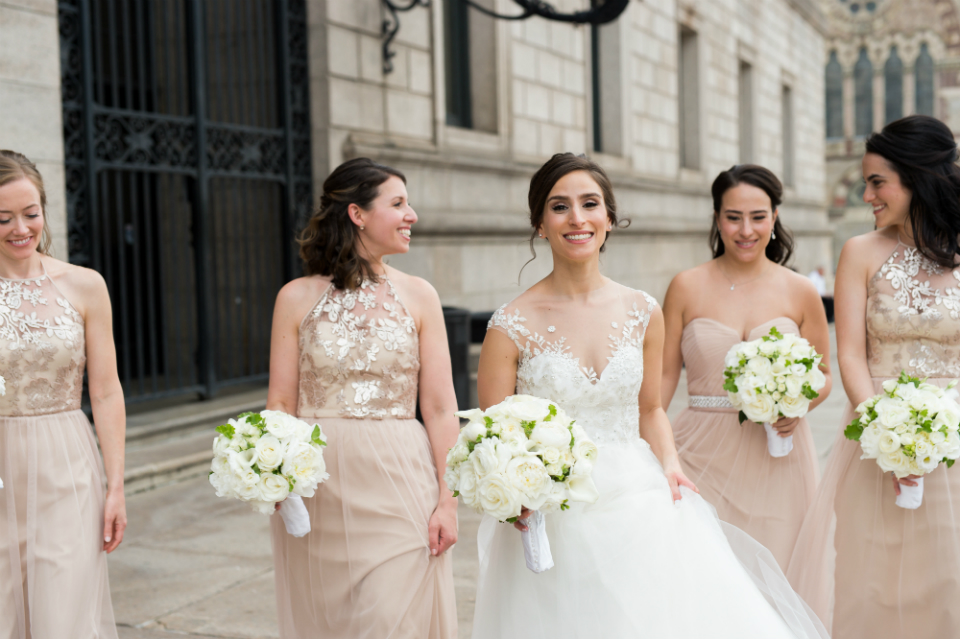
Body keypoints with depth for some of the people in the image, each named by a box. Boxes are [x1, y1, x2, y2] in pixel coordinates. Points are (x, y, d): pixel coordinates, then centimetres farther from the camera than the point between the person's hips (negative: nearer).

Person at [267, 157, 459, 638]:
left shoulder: (418, 297, 3)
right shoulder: (297, 298, 3)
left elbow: (440, 409, 1)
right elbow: (281, 404, 3)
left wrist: (448, 501, -5)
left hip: (397, 485, 0)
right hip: (318, 486, 1)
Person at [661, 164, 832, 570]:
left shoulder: (800, 292, 3)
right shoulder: (687, 287, 1)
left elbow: (823, 375, 11)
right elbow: (664, 375, 3)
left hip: (777, 457, 1)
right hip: (704, 455, -1)